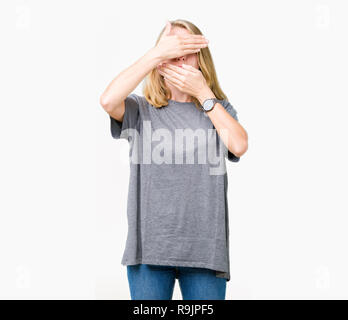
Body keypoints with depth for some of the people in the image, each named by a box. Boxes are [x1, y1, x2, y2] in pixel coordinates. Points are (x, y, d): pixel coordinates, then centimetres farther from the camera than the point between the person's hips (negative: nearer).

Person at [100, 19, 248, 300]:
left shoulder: (219, 108, 14)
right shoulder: (141, 109, 8)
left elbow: (239, 145, -6)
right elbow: (108, 100, -15)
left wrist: (203, 92, -3)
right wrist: (158, 53, -11)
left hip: (205, 247, 1)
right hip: (150, 243, -1)